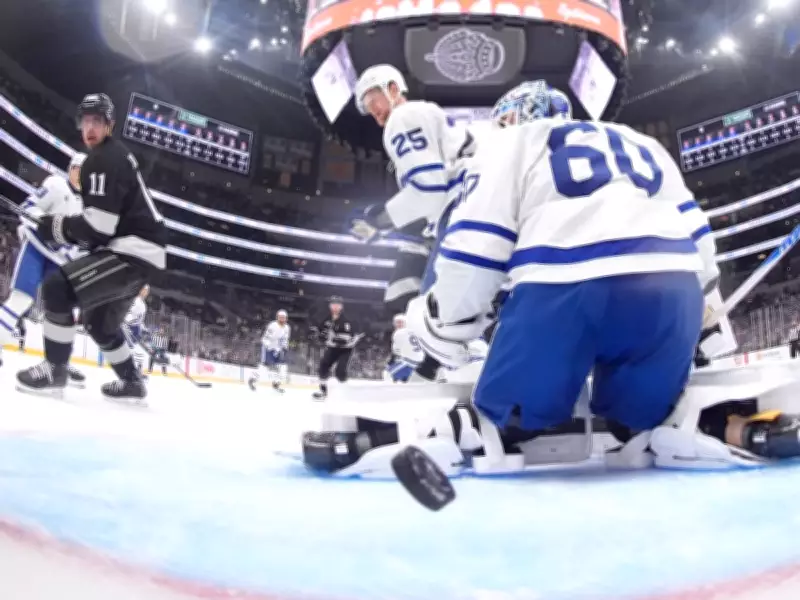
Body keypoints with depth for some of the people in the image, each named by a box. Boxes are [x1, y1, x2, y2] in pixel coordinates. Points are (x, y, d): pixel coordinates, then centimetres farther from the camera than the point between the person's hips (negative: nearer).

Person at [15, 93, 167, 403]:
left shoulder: (103, 160, -12)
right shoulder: (113, 157, 22)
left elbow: (98, 226, -20)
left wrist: (54, 226, -7)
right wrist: (64, 227, 14)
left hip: (135, 249, -11)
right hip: (137, 249, 11)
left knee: (57, 286, -20)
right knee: (99, 320, 23)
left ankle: (54, 370, -10)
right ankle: (131, 381, 32)